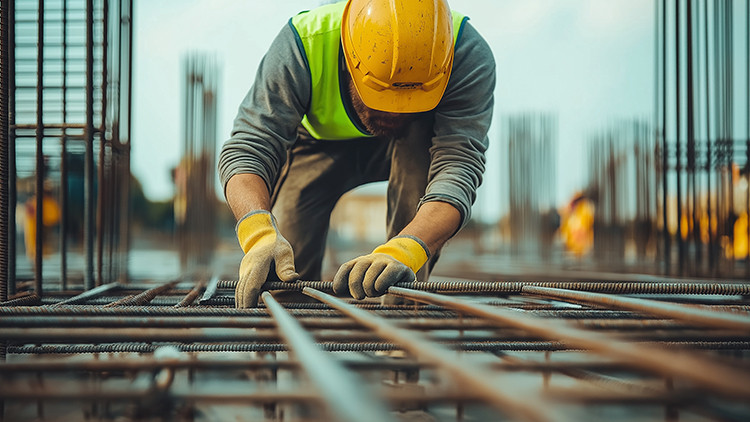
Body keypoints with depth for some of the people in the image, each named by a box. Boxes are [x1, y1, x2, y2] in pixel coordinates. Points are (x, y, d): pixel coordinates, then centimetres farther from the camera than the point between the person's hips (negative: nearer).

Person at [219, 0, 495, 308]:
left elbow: (458, 167, -48)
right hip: (322, 139, 1)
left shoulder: (468, 55, -39)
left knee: (422, 136, -36)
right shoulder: (302, 44, -38)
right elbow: (247, 149, -40)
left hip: (412, 146, 0)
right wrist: (258, 231, -61)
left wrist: (402, 252, -66)